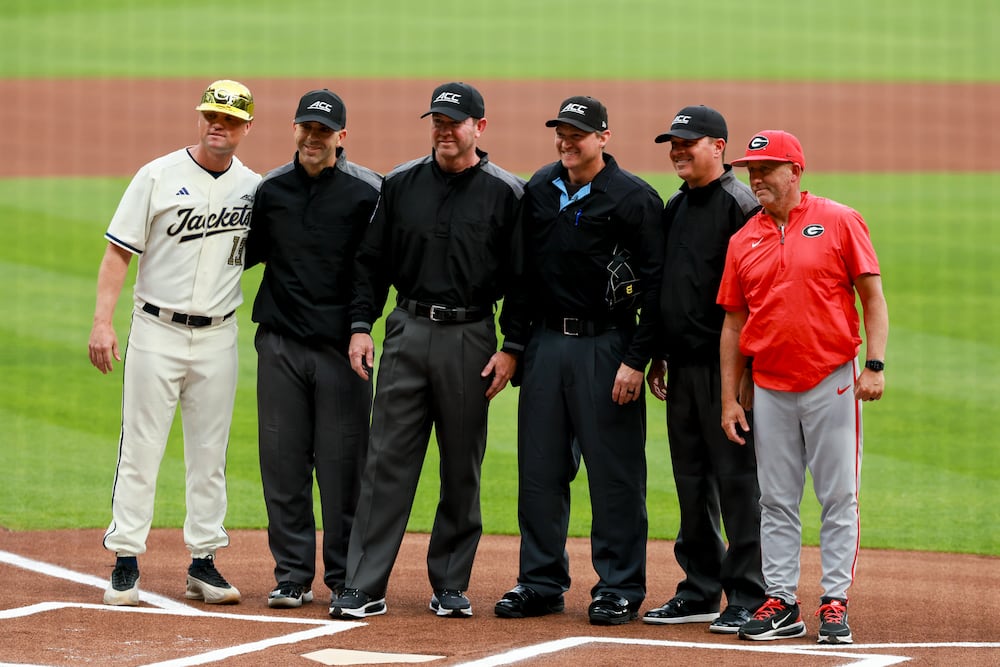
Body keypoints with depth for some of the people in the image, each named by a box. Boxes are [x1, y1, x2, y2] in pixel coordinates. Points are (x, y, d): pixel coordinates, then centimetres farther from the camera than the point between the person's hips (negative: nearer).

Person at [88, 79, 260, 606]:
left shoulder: (254, 188, 7)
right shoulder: (158, 176, -4)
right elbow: (118, 252, -4)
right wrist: (102, 322, -13)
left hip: (217, 339, 3)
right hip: (157, 331, -3)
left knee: (210, 454, 6)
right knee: (140, 448, -2)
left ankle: (203, 563, 12)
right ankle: (126, 562, 2)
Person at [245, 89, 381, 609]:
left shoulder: (368, 192, -3)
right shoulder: (271, 189, 8)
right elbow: (249, 251, 19)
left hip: (341, 348, -3)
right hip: (280, 346, 3)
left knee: (343, 467, -1)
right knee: (283, 464, 4)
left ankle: (346, 579, 8)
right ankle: (293, 576, 12)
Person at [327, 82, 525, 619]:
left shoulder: (506, 193, 0)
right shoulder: (401, 184, 8)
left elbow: (521, 278, -1)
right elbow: (371, 261, 12)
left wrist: (511, 349, -7)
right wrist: (360, 325, 2)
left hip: (470, 339, -2)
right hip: (407, 332, 2)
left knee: (462, 468, 4)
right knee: (386, 460, -3)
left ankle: (450, 586, 14)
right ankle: (363, 587, -4)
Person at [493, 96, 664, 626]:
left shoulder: (634, 199, -7)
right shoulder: (540, 189, 11)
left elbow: (655, 286, -9)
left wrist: (636, 360, -14)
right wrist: (513, 341, 13)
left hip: (606, 345, -6)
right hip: (546, 342, 6)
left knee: (614, 472, -2)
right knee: (539, 467, 8)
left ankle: (619, 587, 4)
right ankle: (541, 582, 17)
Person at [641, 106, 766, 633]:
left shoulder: (741, 206, -9)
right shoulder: (674, 208, 17)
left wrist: (745, 368, -19)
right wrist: (658, 356, 18)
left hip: (724, 368, -8)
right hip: (683, 366, 8)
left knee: (737, 479, -7)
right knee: (692, 481, 12)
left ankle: (747, 598, -5)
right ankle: (700, 592, 19)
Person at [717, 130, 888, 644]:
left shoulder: (839, 222, -2)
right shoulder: (744, 241, 9)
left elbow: (873, 297, -2)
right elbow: (733, 322, 12)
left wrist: (874, 365, -12)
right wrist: (729, 398, 8)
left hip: (832, 382, -4)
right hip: (770, 389, 4)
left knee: (838, 499, -2)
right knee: (776, 502, 5)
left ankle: (835, 603, 2)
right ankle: (780, 603, 10)